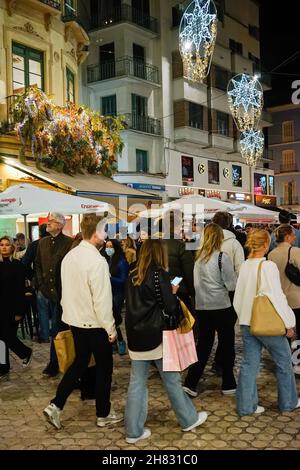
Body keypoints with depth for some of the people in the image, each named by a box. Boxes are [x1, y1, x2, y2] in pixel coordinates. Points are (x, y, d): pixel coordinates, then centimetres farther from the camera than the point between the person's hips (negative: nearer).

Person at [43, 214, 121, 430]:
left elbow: (66, 290, 10)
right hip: (95, 324, -7)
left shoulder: (70, 256, 2)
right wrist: (110, 328, -13)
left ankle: (56, 406, 16)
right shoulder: (96, 260, -22)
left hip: (75, 321, 7)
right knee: (104, 366, 10)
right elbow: (102, 299, -22)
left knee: (79, 363, 21)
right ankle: (104, 414, 23)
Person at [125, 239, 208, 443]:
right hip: (156, 336, -5)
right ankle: (189, 419, 29)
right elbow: (171, 308, -14)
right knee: (172, 379, 11)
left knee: (137, 383, 9)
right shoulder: (160, 274, -12)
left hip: (135, 336, 5)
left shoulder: (133, 276, 6)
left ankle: (134, 431, 15)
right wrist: (173, 293, 6)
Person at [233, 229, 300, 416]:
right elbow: (277, 296, -17)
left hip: (247, 323, 6)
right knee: (284, 362, 13)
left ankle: (246, 405, 15)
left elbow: (238, 295, 8)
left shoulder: (244, 266, 2)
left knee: (250, 363, 11)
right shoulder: (268, 266, -17)